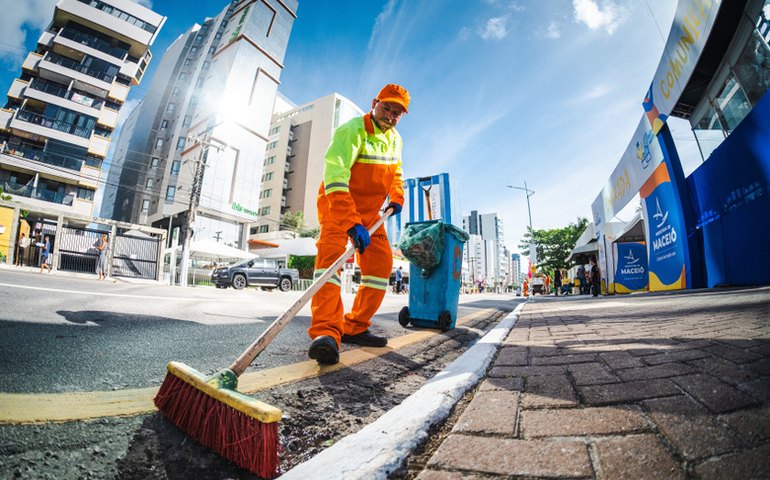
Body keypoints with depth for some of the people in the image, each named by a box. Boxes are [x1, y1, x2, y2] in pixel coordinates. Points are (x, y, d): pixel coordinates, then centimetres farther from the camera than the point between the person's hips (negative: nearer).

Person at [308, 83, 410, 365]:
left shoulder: (395, 139, 6)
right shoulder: (352, 130, -19)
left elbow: (396, 172, 25)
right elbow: (335, 178, -33)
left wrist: (396, 198, 8)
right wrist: (352, 224, -43)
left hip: (371, 210, 7)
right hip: (337, 204, -7)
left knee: (381, 263, -2)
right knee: (331, 254, -27)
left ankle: (355, 327, 6)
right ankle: (326, 333, -33)